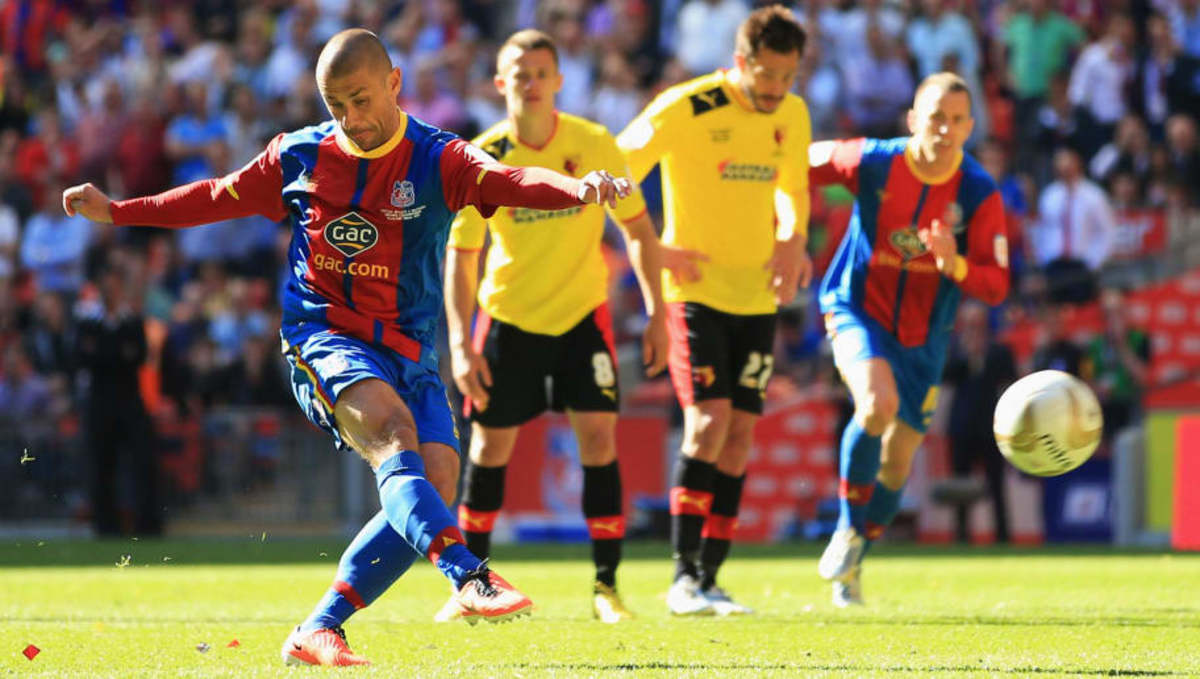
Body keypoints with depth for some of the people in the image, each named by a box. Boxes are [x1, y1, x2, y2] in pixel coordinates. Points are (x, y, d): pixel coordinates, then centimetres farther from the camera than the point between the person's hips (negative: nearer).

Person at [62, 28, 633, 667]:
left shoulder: (435, 159, -3)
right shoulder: (299, 156, 5)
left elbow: (509, 181, -22)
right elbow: (220, 197, 21)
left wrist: (578, 188, -43)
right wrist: (116, 211, 25)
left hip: (408, 353, 2)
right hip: (322, 337, -2)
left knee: (435, 483, -15)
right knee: (393, 428, -31)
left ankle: (319, 630, -4)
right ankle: (469, 578, -51)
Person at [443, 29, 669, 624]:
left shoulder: (593, 146, -11)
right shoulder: (482, 159, -13)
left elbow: (637, 228, -1)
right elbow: (460, 256, -8)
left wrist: (656, 313, -6)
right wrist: (461, 344, -17)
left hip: (582, 313, 0)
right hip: (509, 316, 0)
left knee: (599, 436, -11)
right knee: (490, 445, 4)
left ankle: (606, 587, -4)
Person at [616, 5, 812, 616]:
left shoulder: (792, 116, 4)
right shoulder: (684, 110, -13)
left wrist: (793, 240, 2)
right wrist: (654, 251, -13)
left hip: (757, 296, 6)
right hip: (695, 288, -6)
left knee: (740, 434, 2)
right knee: (710, 418, -18)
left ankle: (708, 578, 8)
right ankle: (684, 576, -13)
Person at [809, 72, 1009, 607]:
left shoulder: (980, 195, -13)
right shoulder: (870, 162, -16)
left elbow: (996, 286, -14)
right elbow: (805, 162, 2)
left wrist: (954, 264, -32)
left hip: (922, 338, 3)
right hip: (857, 311, -3)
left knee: (897, 463, 8)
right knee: (879, 402, -32)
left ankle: (850, 563, 33)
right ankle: (848, 528, -12)